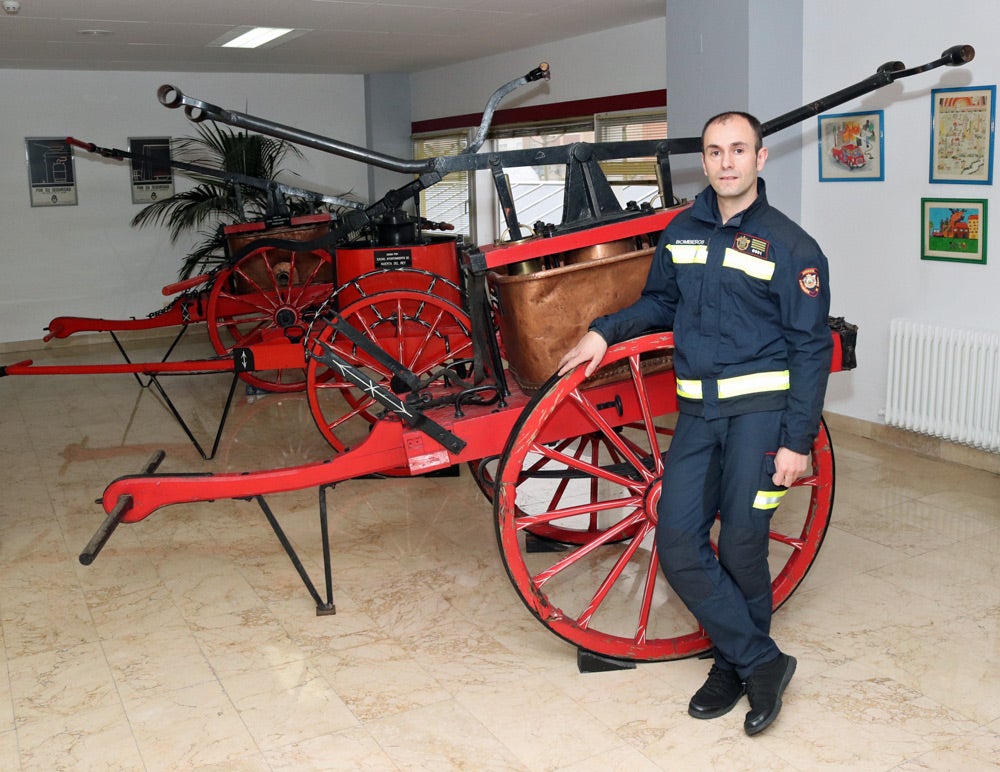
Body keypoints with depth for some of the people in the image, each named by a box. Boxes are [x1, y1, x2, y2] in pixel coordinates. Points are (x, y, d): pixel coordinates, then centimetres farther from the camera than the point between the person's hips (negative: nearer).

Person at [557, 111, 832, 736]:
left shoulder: (790, 246, -5)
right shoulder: (682, 232, 10)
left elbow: (812, 349, -5)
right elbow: (660, 304, 24)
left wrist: (798, 440, -10)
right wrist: (604, 332, 7)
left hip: (761, 409, -5)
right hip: (697, 410, 5)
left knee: (741, 545, 0)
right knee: (678, 542, -3)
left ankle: (735, 666, 22)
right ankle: (762, 662, 9)